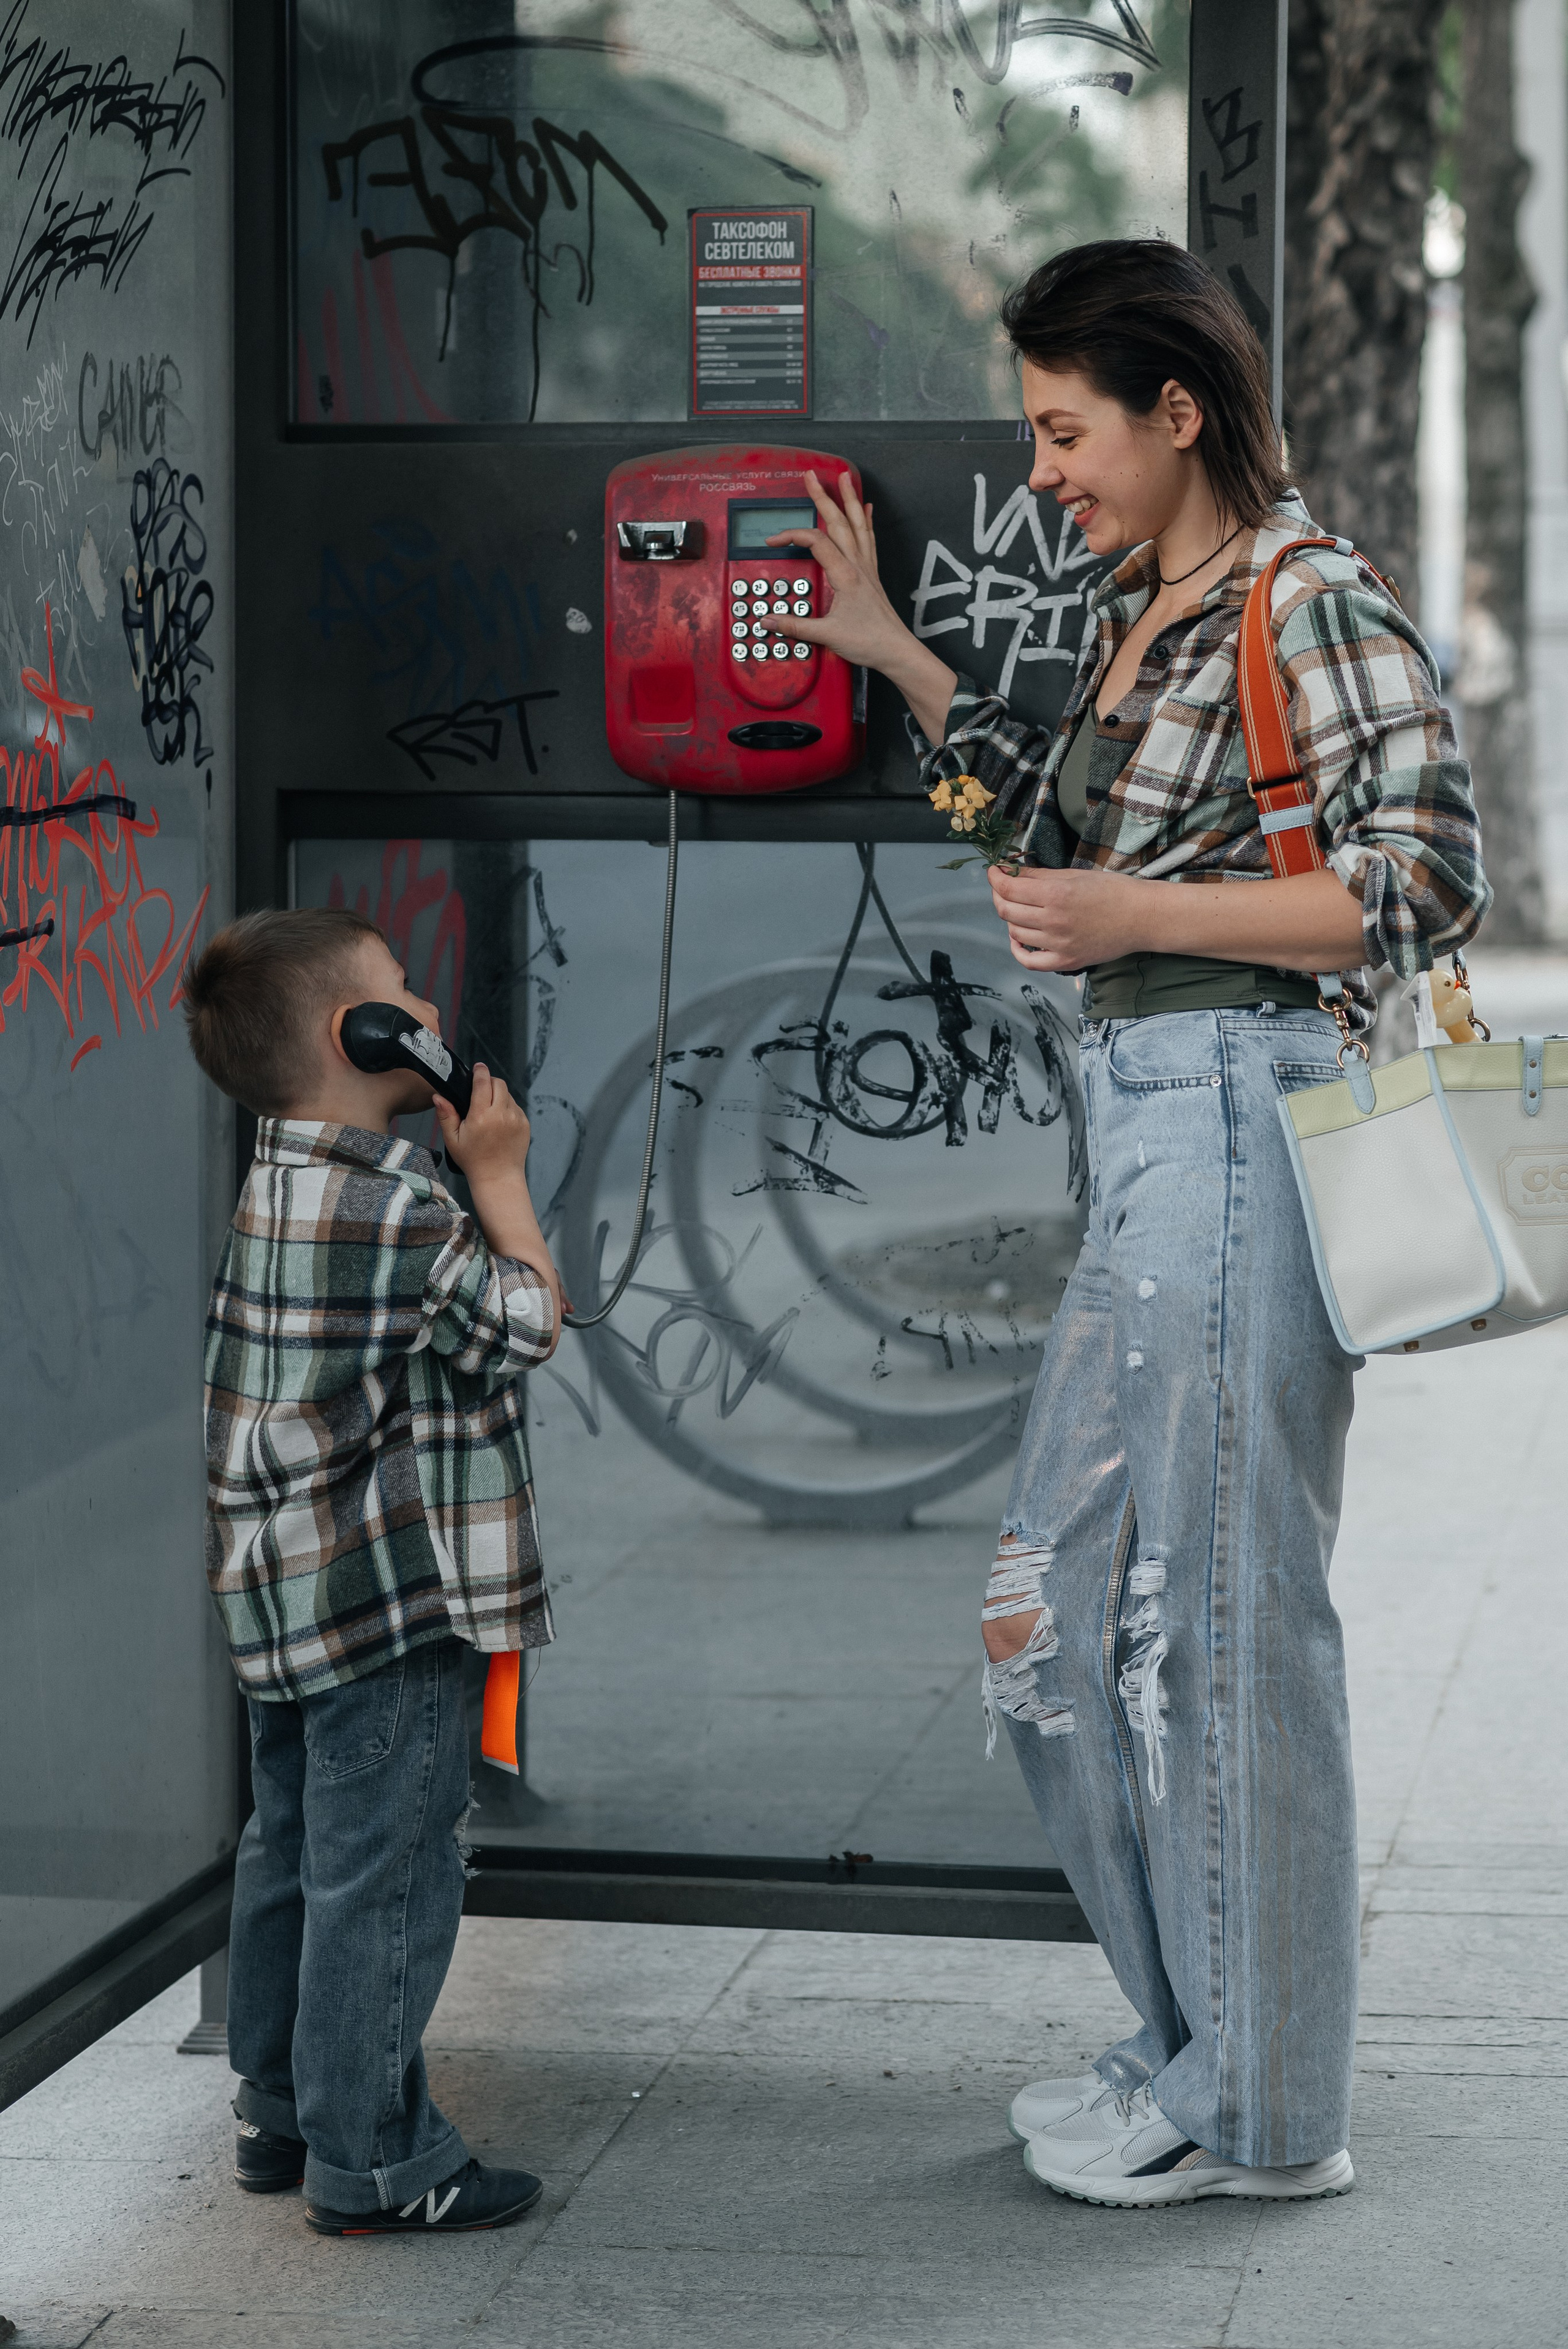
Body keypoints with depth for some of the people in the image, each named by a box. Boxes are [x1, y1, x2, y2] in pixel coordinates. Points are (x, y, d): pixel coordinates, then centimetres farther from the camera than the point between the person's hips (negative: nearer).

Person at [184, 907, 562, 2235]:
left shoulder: (280, 1193, 10)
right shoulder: (392, 1207, -21)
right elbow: (527, 1321, -10)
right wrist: (498, 1172, -4)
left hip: (290, 1593, 10)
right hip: (387, 1599, -10)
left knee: (294, 1856, 18)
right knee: (385, 1875, -3)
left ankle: (282, 2115, 29)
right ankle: (370, 2162, 4)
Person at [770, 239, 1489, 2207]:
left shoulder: (1311, 604, -11)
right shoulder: (1139, 610, 16)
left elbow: (1429, 884, -17)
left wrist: (1135, 919, -17)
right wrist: (896, 659, 26)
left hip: (1234, 1119, -10)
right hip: (1147, 1125, 10)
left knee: (1213, 1602, -3)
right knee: (1077, 1600, 14)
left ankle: (1254, 2112, 10)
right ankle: (1192, 2043, 27)